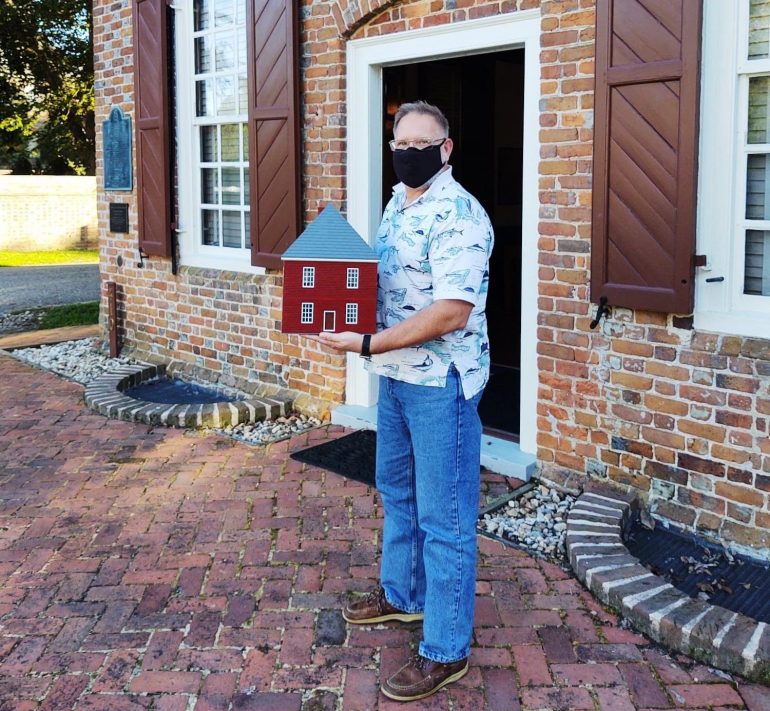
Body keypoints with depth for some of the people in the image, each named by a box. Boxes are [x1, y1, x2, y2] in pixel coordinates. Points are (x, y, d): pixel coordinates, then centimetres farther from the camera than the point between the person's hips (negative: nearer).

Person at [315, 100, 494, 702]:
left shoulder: (458, 215, -19)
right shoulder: (398, 204, 11)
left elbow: (451, 314, -27)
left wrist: (366, 344, -25)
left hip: (440, 383, -9)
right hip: (395, 375, 10)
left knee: (443, 516, 1)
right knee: (397, 491, 23)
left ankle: (447, 649, 15)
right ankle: (402, 595, 43)